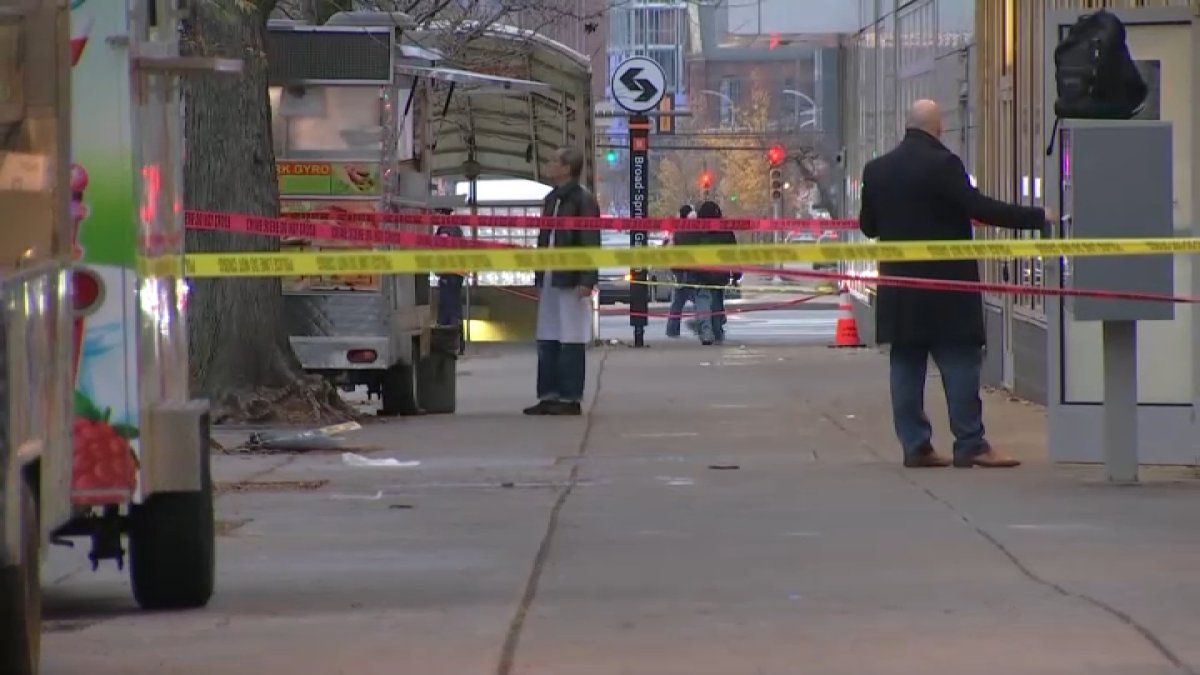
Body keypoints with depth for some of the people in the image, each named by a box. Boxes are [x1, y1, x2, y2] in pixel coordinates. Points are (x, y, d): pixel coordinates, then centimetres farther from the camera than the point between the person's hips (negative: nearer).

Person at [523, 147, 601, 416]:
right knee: (547, 341, 9)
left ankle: (571, 398, 1)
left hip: (571, 280, -8)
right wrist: (539, 278, 16)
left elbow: (590, 243, -13)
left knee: (571, 341, -3)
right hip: (549, 280, 8)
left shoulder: (583, 200, -9)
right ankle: (549, 396, 14)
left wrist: (587, 280, -19)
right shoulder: (551, 200, 15)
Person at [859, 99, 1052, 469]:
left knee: (906, 366, 7)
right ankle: (970, 445, -4)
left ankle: (915, 445, 5)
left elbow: (868, 226, 12)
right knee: (960, 362, -2)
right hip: (946, 285, -6)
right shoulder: (942, 164, -12)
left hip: (900, 290, 6)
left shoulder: (876, 170, 7)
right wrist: (1037, 218, -15)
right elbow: (978, 208, -18)